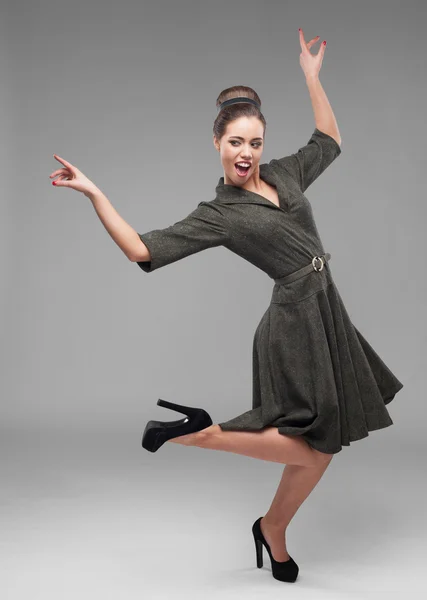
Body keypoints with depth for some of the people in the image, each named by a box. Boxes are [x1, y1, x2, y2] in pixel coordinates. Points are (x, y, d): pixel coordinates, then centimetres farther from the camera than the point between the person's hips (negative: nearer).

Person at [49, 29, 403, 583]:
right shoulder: (217, 215, -7)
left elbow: (329, 141, 26)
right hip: (297, 319, -7)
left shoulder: (283, 174, 11)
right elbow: (143, 250, -13)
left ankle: (272, 529, 30)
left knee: (322, 445, 11)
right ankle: (198, 431, 1)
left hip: (325, 314, 7)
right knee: (315, 446, -8)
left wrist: (312, 76, 22)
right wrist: (94, 193, -17)